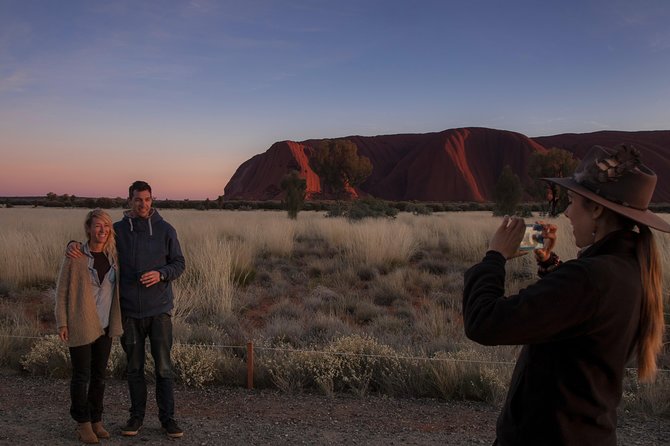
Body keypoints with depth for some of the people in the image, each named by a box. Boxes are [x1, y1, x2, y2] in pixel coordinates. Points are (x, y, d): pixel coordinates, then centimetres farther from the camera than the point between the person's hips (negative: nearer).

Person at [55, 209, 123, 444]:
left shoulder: (113, 255, 2)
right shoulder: (75, 256, -10)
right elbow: (62, 290, -6)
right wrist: (62, 323, -10)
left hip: (104, 325, 4)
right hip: (80, 324, -4)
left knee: (99, 374, 12)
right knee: (81, 375, 4)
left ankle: (96, 420, 25)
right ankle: (83, 424, 18)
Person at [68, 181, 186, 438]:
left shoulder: (165, 230, -2)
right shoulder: (118, 230, 1)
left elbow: (179, 264, 1)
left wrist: (160, 275, -19)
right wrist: (73, 245, -10)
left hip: (159, 310, -1)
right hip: (129, 310, 2)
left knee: (163, 366, 2)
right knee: (134, 367, 11)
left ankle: (167, 417, 14)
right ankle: (137, 416, 25)